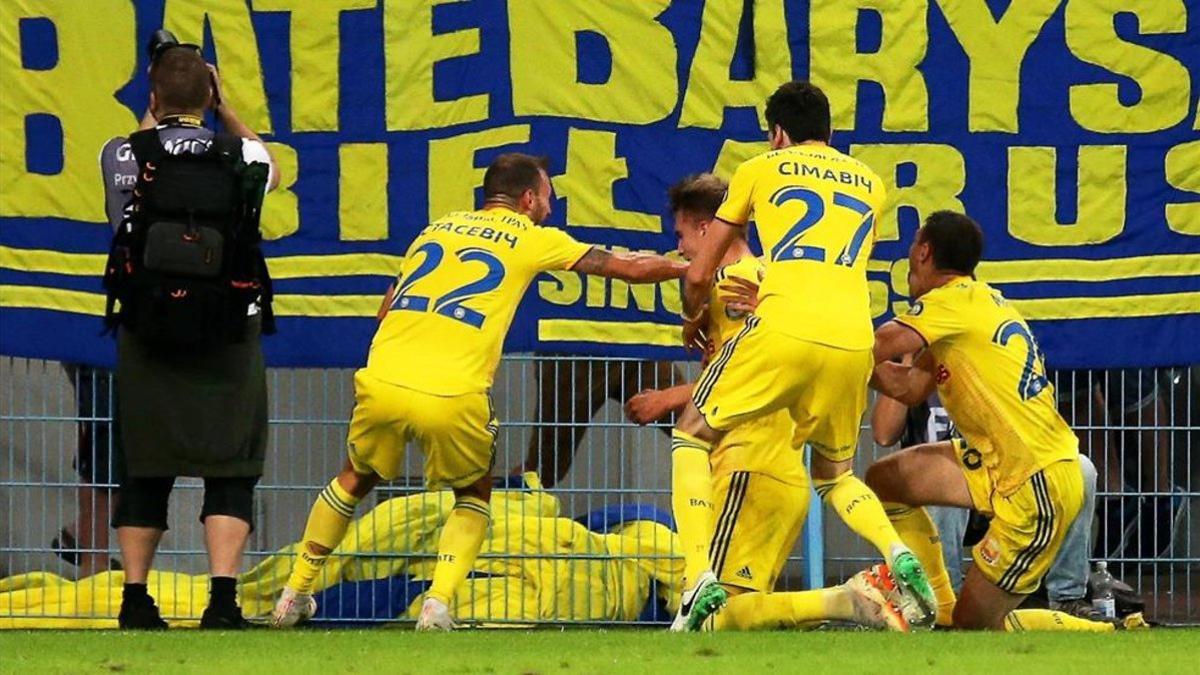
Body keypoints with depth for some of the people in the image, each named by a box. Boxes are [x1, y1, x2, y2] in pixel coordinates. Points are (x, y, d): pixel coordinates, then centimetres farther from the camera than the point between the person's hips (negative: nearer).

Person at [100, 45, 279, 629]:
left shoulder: (118, 156, -2)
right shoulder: (239, 156, -2)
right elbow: (269, 172, 23)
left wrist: (152, 117, 27)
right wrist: (224, 109, 24)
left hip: (147, 333, 1)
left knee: (143, 471, 10)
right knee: (231, 471, 2)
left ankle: (135, 598, 10)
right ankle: (223, 598, -10)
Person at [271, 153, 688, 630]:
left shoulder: (437, 228, 23)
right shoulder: (534, 240, 11)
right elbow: (629, 269, 17)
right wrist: (688, 268, 32)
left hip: (382, 381, 3)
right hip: (451, 398, -3)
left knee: (356, 479, 29)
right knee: (473, 497, 23)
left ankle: (296, 592, 31)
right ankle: (438, 602, 4)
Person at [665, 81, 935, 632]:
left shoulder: (761, 169, 15)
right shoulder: (869, 183, 25)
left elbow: (698, 276, 18)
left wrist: (693, 319, 38)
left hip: (785, 330, -4)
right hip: (854, 339, 4)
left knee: (692, 436, 14)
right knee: (835, 473, 25)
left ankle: (700, 579, -6)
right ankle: (899, 555, -5)